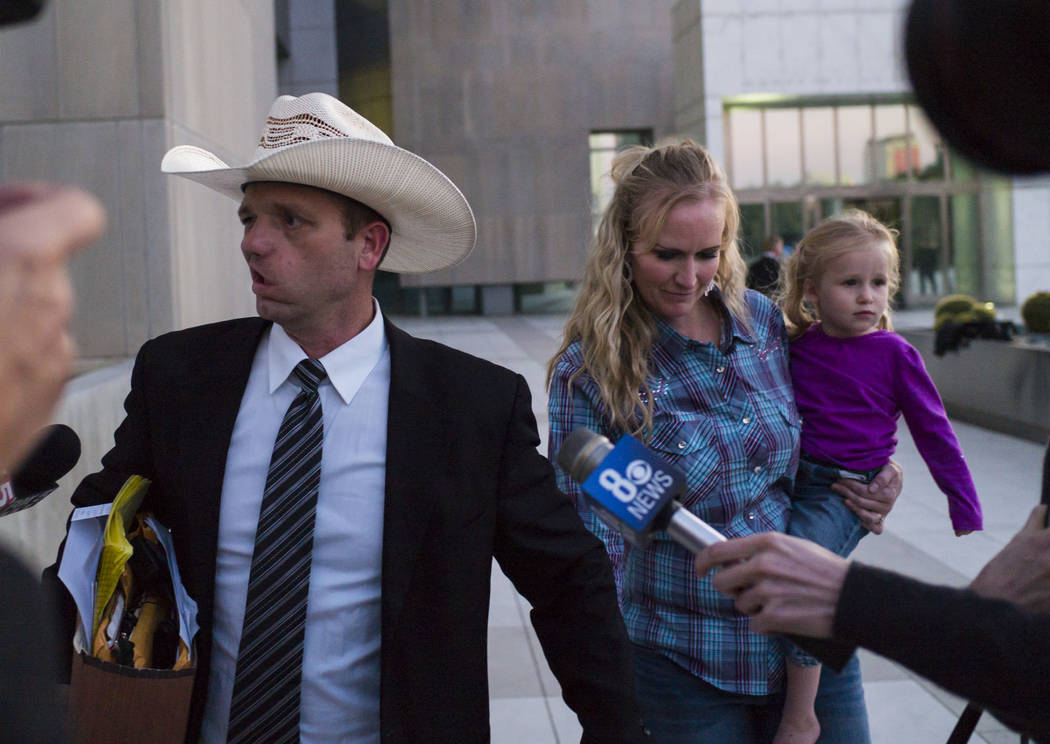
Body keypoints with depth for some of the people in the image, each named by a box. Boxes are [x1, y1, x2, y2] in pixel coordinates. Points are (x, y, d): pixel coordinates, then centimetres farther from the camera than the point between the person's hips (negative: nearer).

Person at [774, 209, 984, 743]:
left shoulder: (893, 354, -2)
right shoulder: (795, 347, 6)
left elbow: (933, 433, 4)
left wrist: (967, 514, 5)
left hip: (846, 494, -5)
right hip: (787, 484, 5)